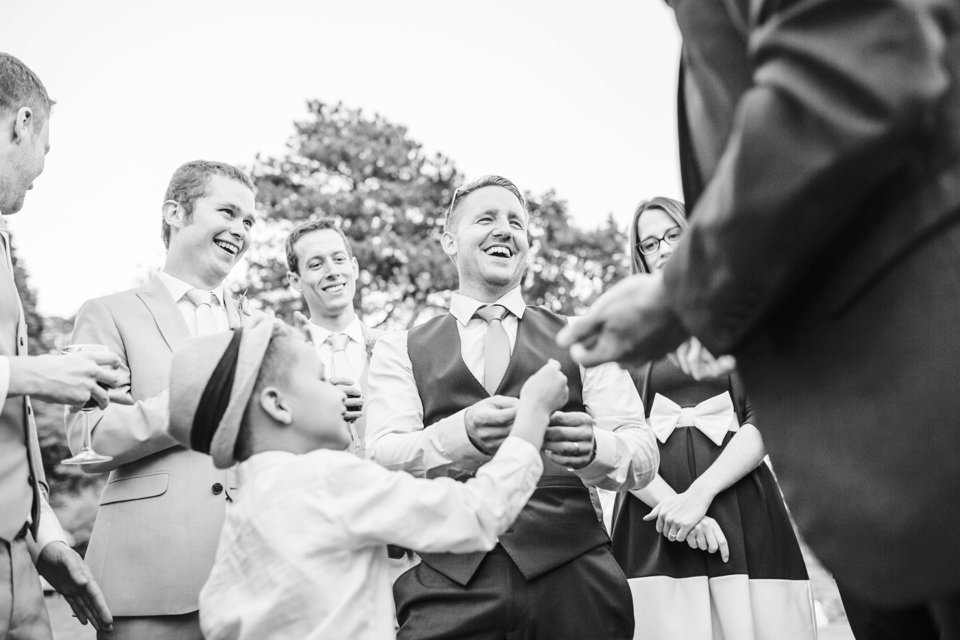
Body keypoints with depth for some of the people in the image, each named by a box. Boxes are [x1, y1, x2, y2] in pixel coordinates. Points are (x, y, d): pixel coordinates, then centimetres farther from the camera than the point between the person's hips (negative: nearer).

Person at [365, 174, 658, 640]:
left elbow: (644, 456, 3)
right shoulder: (400, 350, 11)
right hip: (447, 576, 0)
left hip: (571, 570, 1)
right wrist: (462, 435, -23)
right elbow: (381, 457, -4)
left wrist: (592, 447, -20)